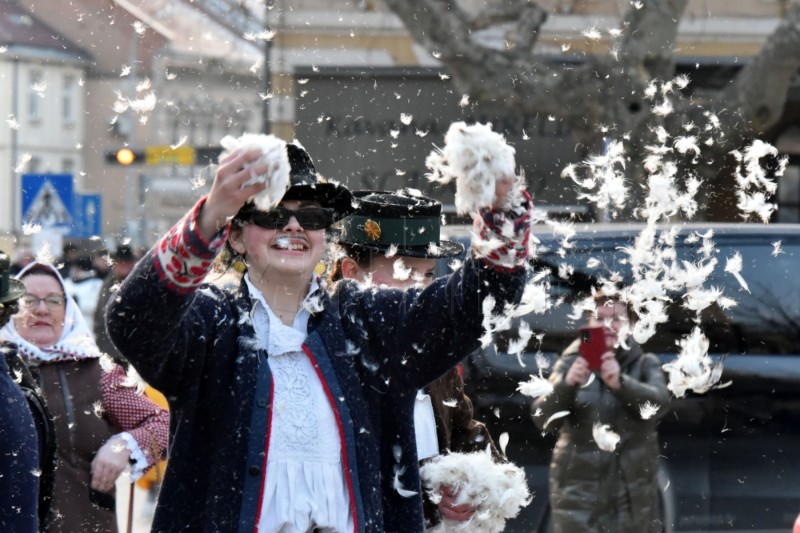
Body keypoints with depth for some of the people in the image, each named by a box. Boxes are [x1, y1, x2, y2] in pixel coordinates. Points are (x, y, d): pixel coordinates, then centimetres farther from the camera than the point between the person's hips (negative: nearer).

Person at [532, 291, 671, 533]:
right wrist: (566, 385, -27)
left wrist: (621, 383, -33)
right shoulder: (571, 363, 5)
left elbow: (659, 403, -15)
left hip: (632, 491, 1)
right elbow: (544, 418, -7)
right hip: (578, 487, 0)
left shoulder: (645, 364, 6)